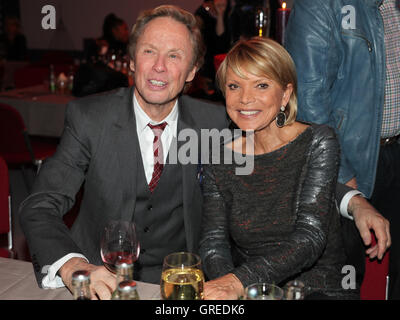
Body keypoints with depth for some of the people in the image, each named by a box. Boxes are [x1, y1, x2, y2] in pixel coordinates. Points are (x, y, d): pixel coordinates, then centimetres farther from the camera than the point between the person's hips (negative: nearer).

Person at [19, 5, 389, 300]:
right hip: (101, 276, -1)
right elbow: (40, 207, -12)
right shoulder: (89, 117, -7)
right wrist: (74, 268, -32)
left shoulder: (212, 122, -2)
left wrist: (354, 201, -9)